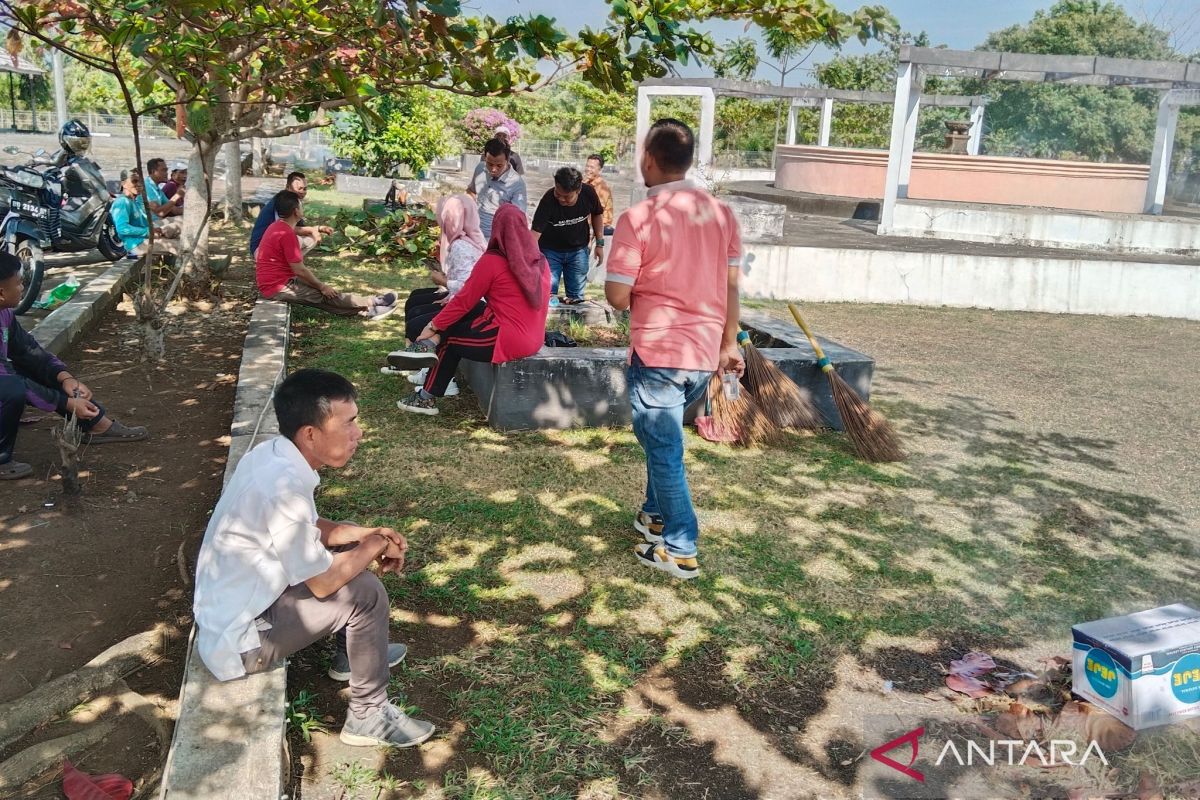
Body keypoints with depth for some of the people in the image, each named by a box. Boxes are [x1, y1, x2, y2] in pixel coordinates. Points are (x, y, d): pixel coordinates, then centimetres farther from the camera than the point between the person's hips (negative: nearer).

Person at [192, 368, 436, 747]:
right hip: (238, 641, -9)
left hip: (229, 606, 9)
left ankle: (352, 654, 30)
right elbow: (324, 583, -23)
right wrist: (377, 545, -8)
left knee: (347, 549, 13)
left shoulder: (271, 455, -4)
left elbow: (312, 528, 12)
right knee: (365, 593, -15)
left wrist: (367, 535, -3)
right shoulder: (284, 487, -32)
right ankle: (369, 716, 2)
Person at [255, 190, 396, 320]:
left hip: (273, 283, 10)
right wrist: (322, 286, -9)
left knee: (321, 292, 11)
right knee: (326, 295, -1)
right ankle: (371, 303, 9)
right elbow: (299, 270, -19)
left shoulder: (277, 226, 9)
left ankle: (365, 310, 12)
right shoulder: (287, 234, -22)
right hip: (279, 287, -10)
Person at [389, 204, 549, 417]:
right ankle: (430, 345, 9)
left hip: (507, 340, -7)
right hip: (535, 340, 7)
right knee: (469, 313, 17)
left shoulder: (492, 261, -11)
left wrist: (433, 327, 5)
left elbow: (464, 301, -5)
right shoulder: (540, 260, 7)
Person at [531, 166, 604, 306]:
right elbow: (535, 233, -34)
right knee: (548, 293, -1)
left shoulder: (588, 193, -21)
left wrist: (600, 244, 1)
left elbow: (597, 214, 1)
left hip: (578, 250, 3)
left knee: (576, 297, 12)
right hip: (551, 251, -2)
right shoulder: (548, 200, -30)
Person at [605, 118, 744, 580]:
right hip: (705, 352, 6)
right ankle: (656, 515, 39)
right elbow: (732, 286, 7)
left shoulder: (638, 218, -15)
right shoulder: (721, 213, 3)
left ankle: (680, 552, 10)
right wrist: (729, 344, 16)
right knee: (661, 436, 26)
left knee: (664, 450, 4)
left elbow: (617, 296, -14)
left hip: (657, 352, -6)